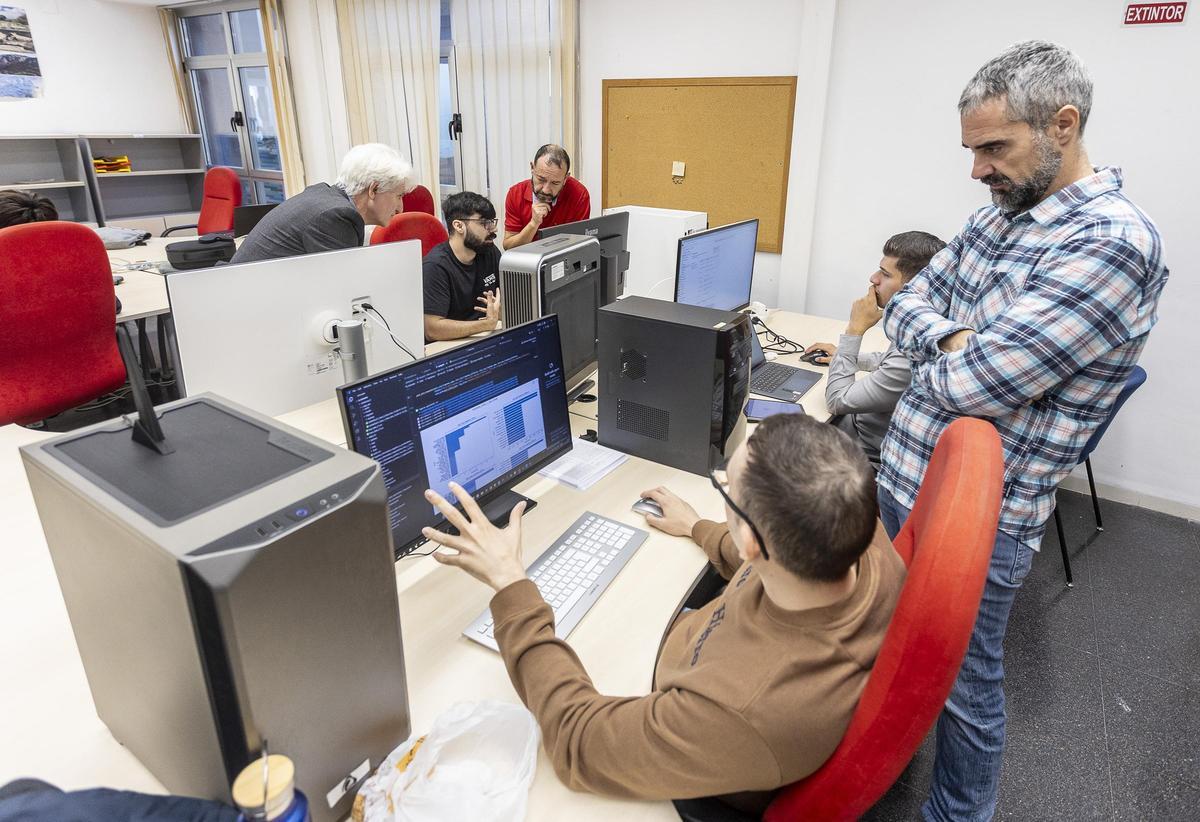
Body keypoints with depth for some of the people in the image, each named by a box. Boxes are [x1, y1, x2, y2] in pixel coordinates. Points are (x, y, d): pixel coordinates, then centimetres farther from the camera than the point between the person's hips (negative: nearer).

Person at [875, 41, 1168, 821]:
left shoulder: (1113, 242, -23)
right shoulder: (997, 218, 6)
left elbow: (968, 384, -28)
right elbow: (908, 303, 7)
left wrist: (948, 355, -6)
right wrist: (957, 338, -13)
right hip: (902, 474, 8)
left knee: (964, 681, 13)